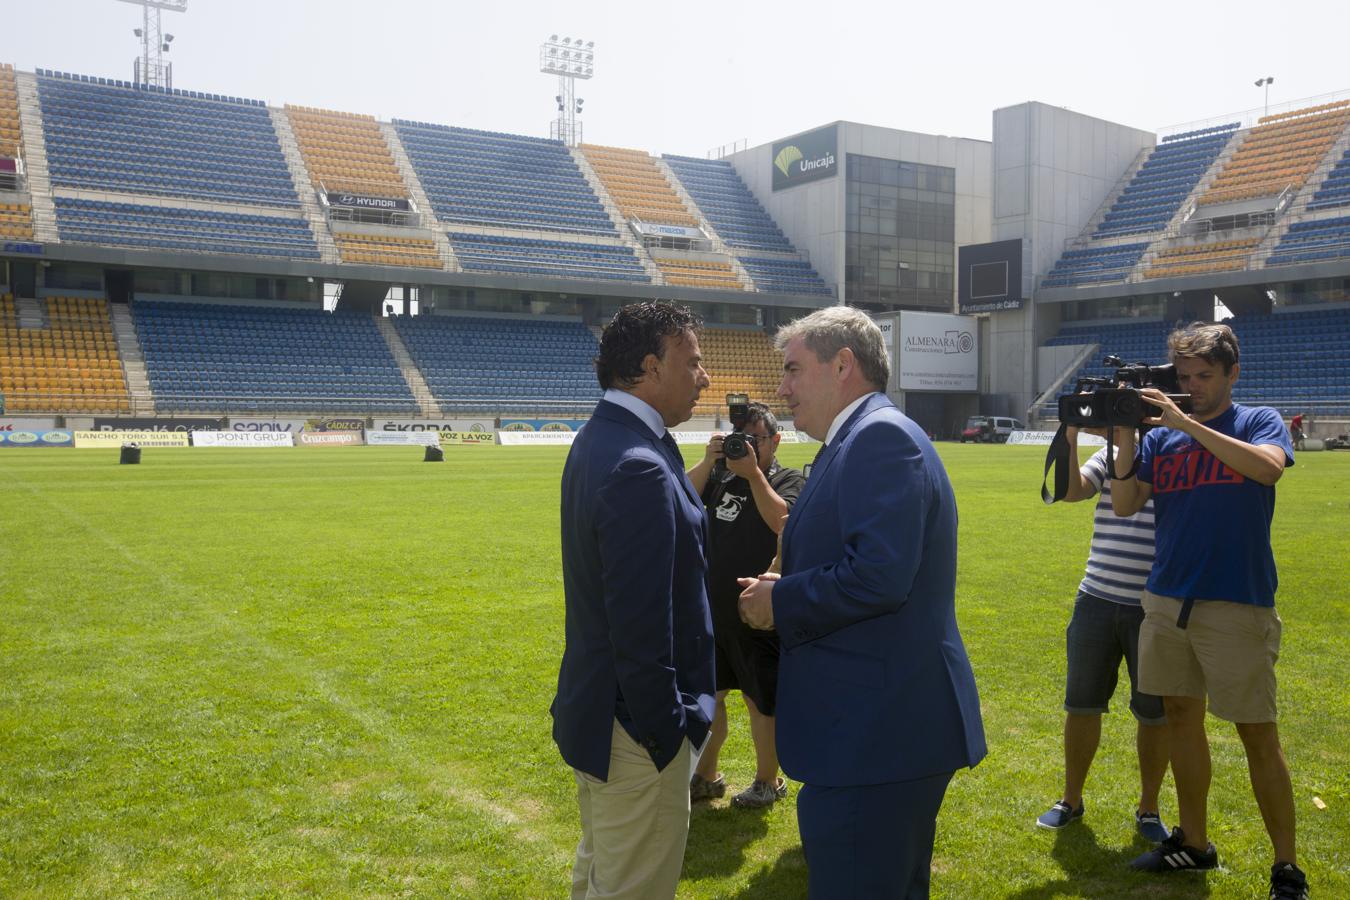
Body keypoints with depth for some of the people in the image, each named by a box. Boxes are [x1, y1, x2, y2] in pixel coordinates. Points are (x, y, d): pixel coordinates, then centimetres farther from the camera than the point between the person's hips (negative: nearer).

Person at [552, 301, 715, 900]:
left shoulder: (599, 440, 6)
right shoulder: (638, 468, -26)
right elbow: (641, 627, -26)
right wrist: (665, 733, -18)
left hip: (596, 701, 10)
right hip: (638, 729, -10)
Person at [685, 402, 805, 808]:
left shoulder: (789, 480, -6)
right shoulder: (722, 475, 5)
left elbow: (781, 520, -25)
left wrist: (753, 473, -29)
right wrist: (708, 461, -20)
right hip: (711, 608, 5)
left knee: (760, 700, 8)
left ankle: (767, 781, 27)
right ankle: (706, 775, 33)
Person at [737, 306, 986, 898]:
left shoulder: (880, 436, -16)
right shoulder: (871, 437, 15)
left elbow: (879, 576, -27)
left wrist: (780, 602, -13)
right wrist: (787, 589, 6)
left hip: (876, 734, -11)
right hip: (887, 724, 11)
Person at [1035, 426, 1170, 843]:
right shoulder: (1109, 456, 9)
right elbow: (1072, 491, -7)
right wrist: (1071, 439, -18)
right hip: (1097, 601, 3)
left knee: (1154, 713, 7)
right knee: (1081, 705, 9)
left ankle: (1148, 809, 26)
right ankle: (1071, 799, 26)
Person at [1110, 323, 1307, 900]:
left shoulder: (1259, 422, -1)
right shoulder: (1162, 436, 8)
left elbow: (1268, 466, -23)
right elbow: (1124, 505, 0)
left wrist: (1186, 422, -24)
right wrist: (1125, 439, -13)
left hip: (1237, 604, -4)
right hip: (1167, 601, 5)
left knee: (1257, 733, 0)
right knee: (1182, 717, 12)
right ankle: (1194, 842, 27)